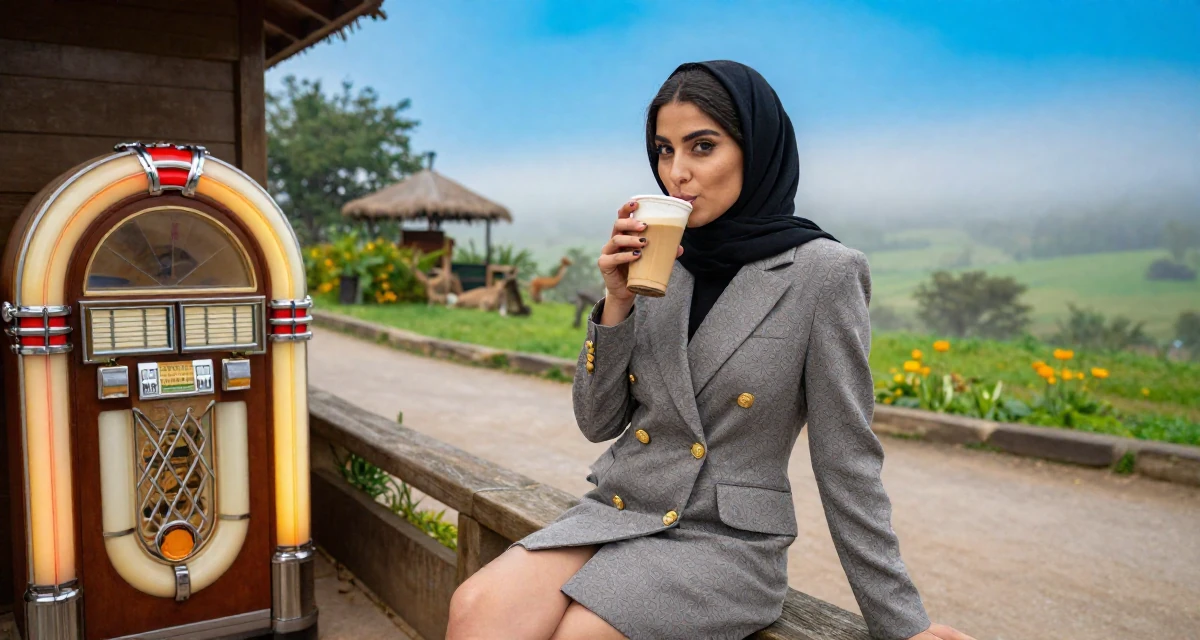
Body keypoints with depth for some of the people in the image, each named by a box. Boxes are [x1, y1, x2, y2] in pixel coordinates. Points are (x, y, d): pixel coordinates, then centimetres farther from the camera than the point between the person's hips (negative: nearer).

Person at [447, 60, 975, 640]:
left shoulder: (822, 273, -10)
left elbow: (845, 461, -7)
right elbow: (598, 423, 3)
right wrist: (617, 301, -11)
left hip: (725, 542, -3)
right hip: (612, 512, 4)